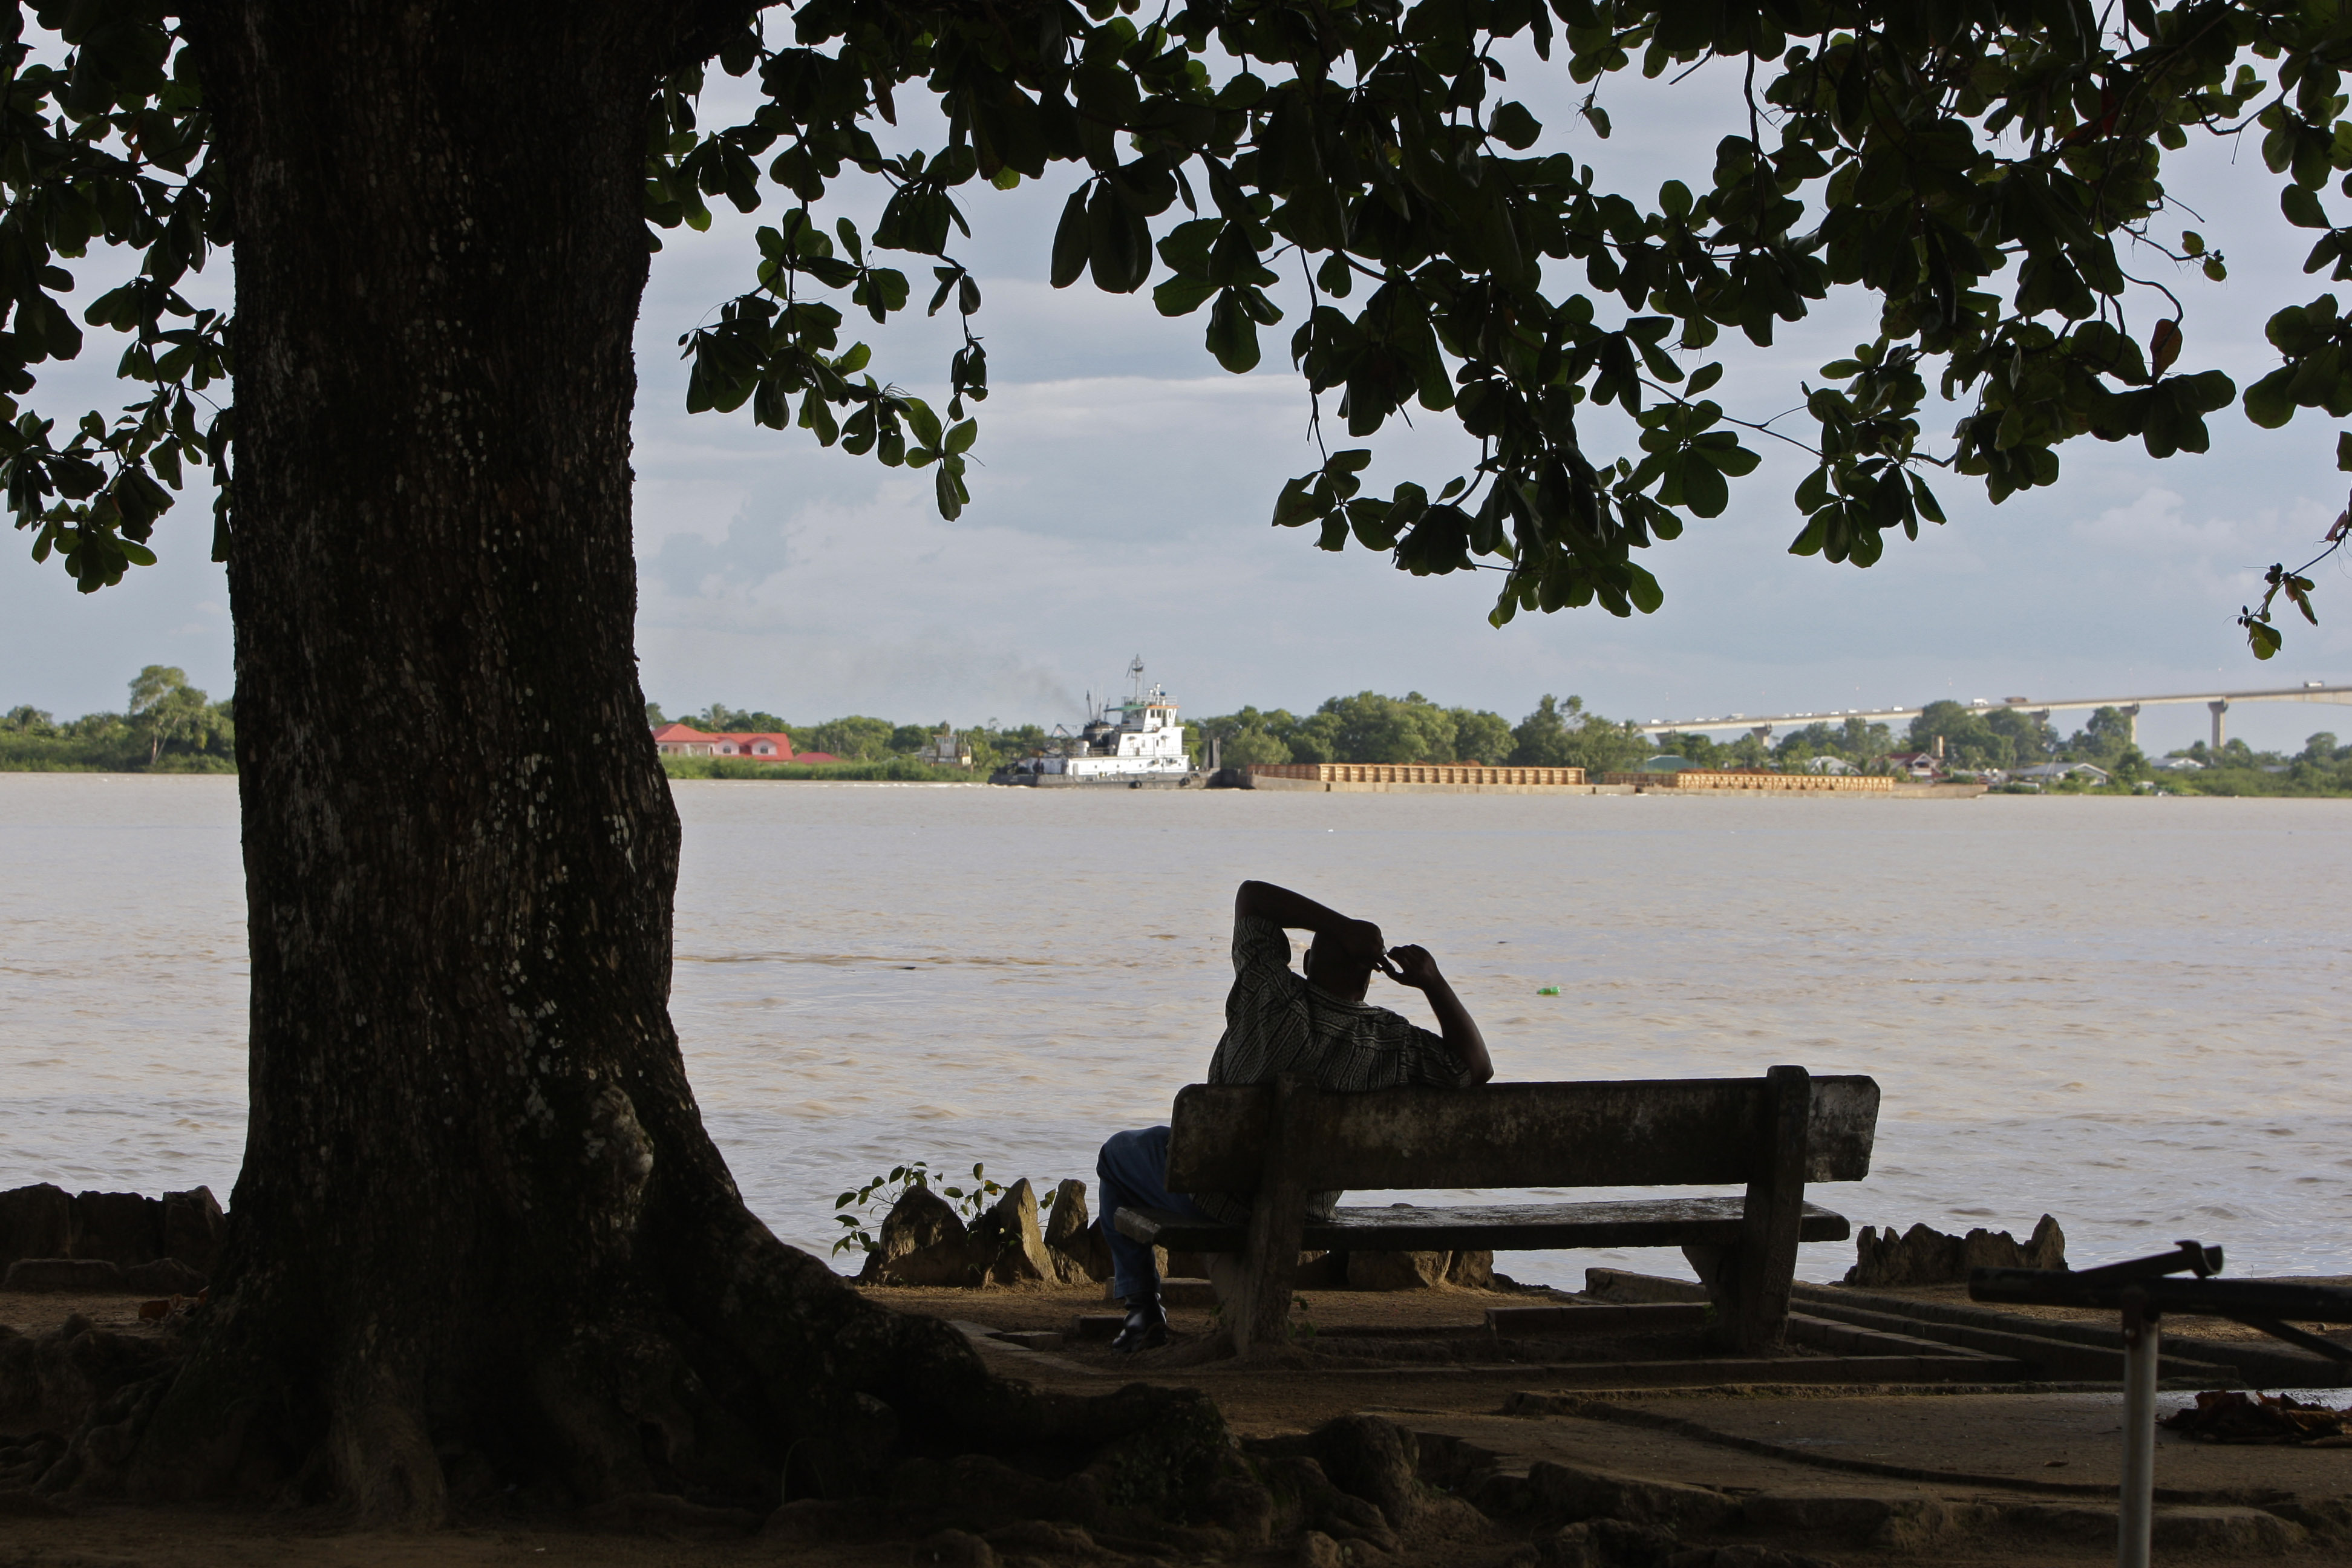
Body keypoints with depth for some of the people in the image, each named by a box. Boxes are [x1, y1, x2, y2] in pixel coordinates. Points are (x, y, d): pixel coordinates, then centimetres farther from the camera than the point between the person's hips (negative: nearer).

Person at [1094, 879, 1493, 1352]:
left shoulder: (1270, 996, -25)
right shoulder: (1393, 1043, -20)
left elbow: (1251, 895, -15)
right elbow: (1477, 1067, -6)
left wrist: (1337, 924, -21)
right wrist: (1433, 983, -13)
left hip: (1209, 1196, -4)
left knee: (1118, 1153, 28)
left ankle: (1143, 1308, 24)